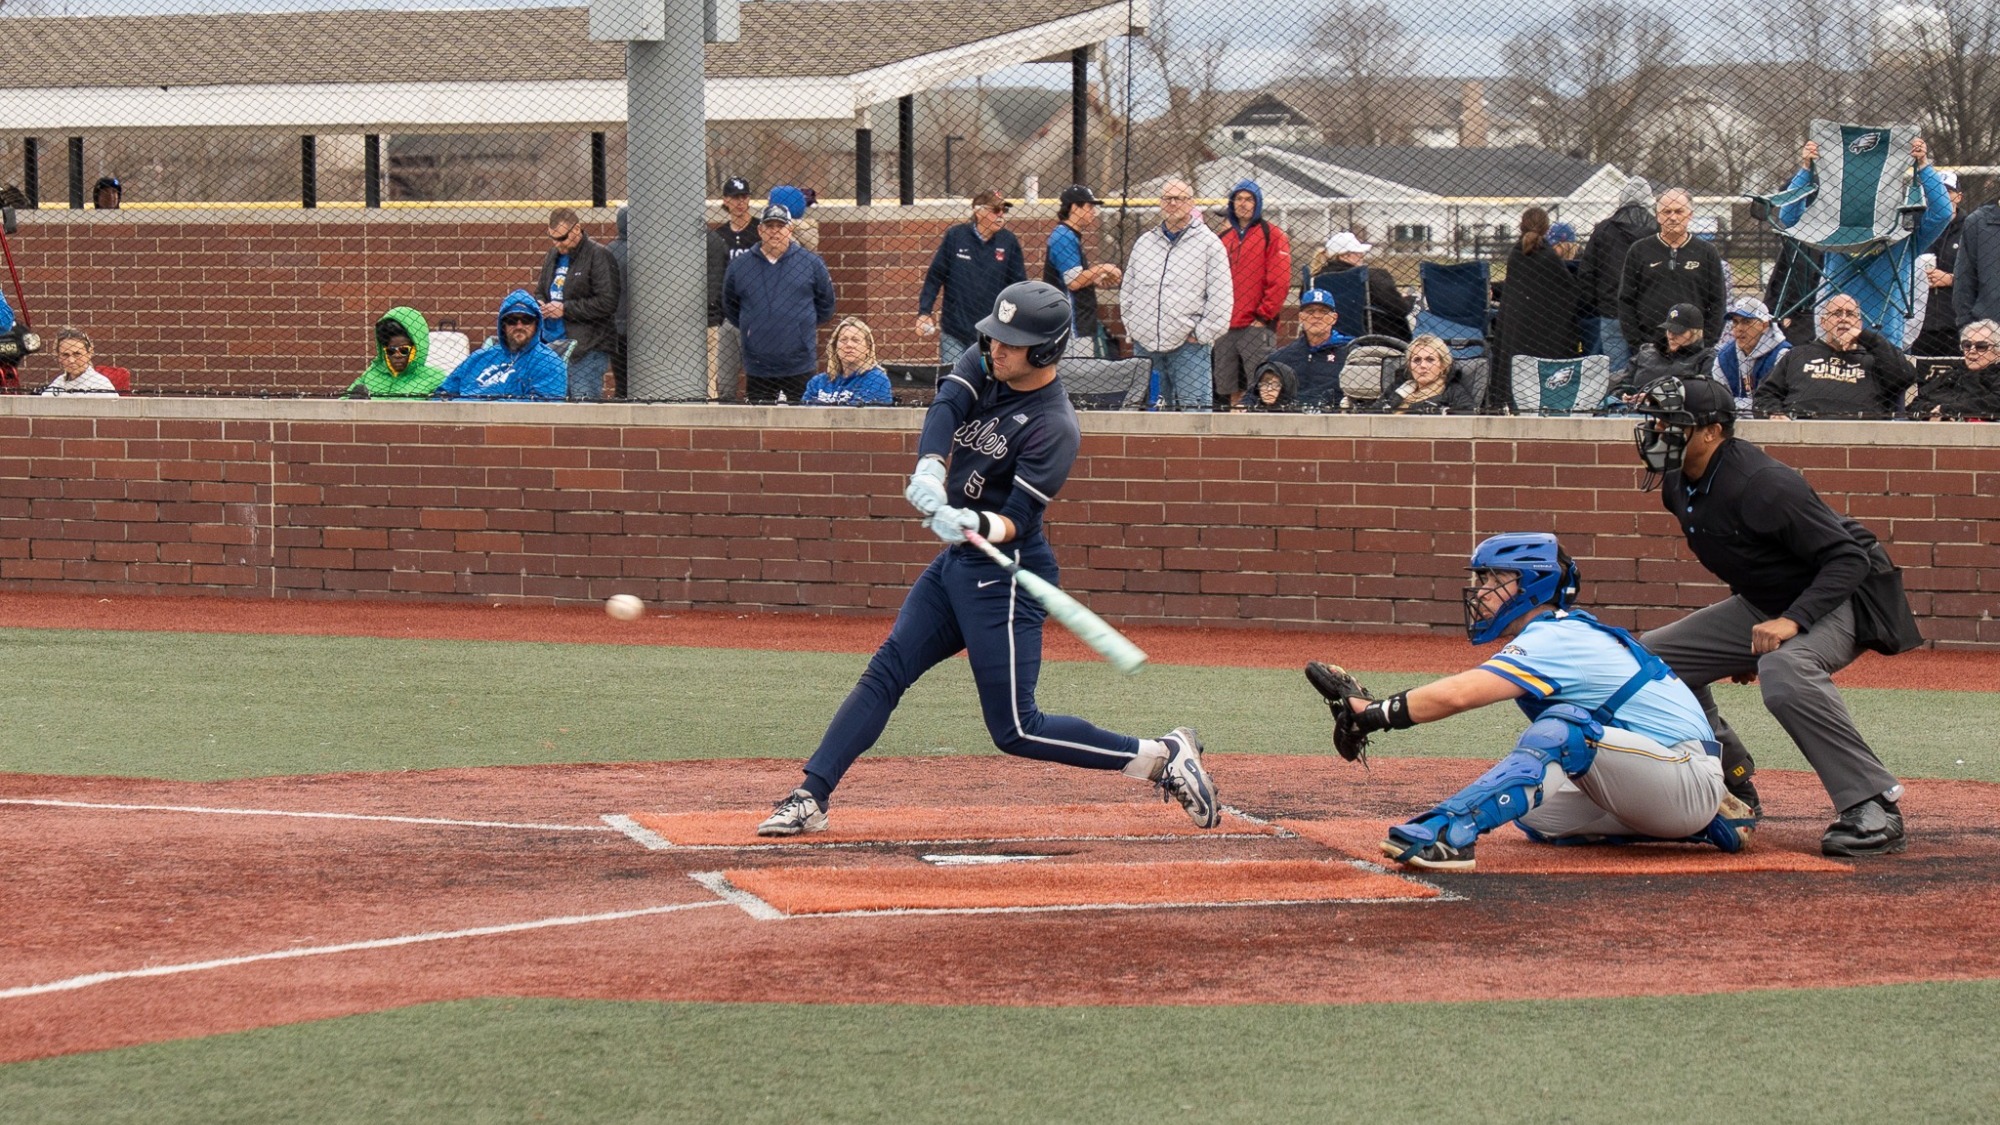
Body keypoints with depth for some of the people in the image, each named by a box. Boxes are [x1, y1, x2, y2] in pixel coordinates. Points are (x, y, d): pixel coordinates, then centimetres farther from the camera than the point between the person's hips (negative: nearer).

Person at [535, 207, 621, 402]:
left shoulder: (598, 256, -9)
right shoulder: (553, 256, 15)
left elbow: (607, 303, -16)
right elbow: (540, 291, 29)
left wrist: (565, 309, -16)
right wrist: (539, 305, 3)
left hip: (587, 349, -8)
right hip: (552, 346, 8)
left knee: (583, 402, -11)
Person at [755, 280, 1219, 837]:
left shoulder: (1053, 426, -18)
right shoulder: (982, 367, 3)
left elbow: (1018, 520, -22)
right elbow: (945, 409, -16)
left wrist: (975, 524, -43)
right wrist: (929, 469, -35)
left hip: (1006, 576, -8)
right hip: (956, 563, 8)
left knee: (1015, 729, -8)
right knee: (884, 673, 1)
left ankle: (1163, 757, 0)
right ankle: (811, 798, 0)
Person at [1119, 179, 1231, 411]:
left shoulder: (1209, 243, 1)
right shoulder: (1144, 242, 16)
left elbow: (1221, 297, -3)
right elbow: (1127, 290, 20)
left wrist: (1201, 334, -7)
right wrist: (1132, 327, 9)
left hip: (1188, 345, -5)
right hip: (1144, 344, 5)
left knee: (1194, 407, -11)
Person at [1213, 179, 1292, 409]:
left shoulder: (1271, 236, 0)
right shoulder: (1224, 239, 17)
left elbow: (1280, 282, -8)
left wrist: (1263, 316, -12)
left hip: (1256, 328, -6)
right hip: (1226, 328, 6)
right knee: (1231, 390, 7)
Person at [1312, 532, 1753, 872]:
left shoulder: (1556, 639, -17)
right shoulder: (1566, 632, 14)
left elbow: (1456, 696, -27)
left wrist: (1376, 713, -21)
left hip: (1694, 781, -11)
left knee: (1564, 727, -28)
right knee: (1536, 816, 13)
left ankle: (1449, 831, -43)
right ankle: (1706, 824, 13)